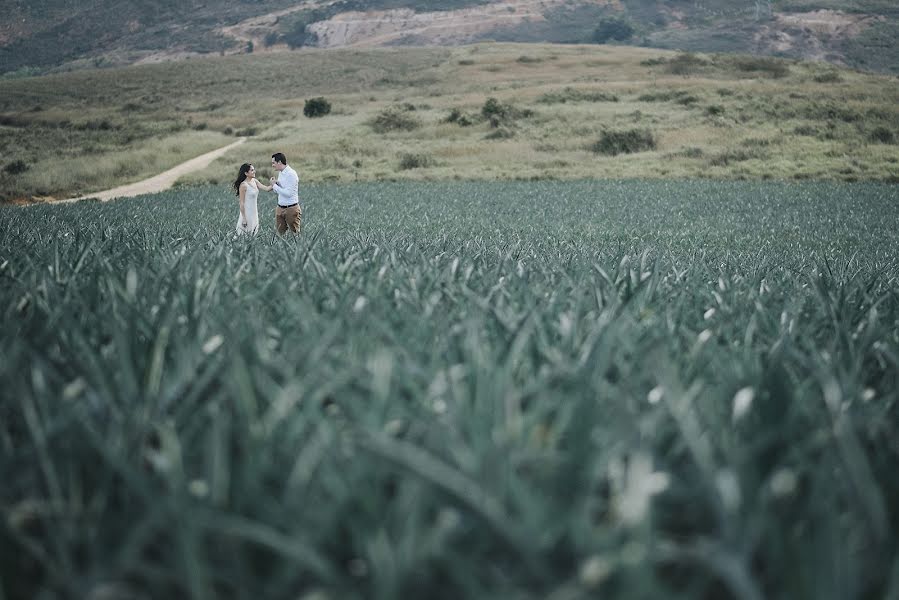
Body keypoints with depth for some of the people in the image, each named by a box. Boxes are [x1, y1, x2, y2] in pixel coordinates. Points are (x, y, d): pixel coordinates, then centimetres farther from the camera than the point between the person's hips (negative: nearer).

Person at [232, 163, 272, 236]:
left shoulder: (255, 181, 3)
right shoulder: (243, 185, -18)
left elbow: (266, 188, -3)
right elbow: (242, 203, -16)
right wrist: (244, 218, -17)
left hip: (254, 212, 8)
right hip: (247, 213, -8)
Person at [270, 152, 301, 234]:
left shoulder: (291, 174, -17)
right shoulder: (280, 173, 10)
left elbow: (288, 193, -24)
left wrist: (275, 185, -16)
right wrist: (275, 183, -2)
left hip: (291, 209, -8)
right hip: (280, 208, 8)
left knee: (295, 233, 2)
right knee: (280, 232, 7)